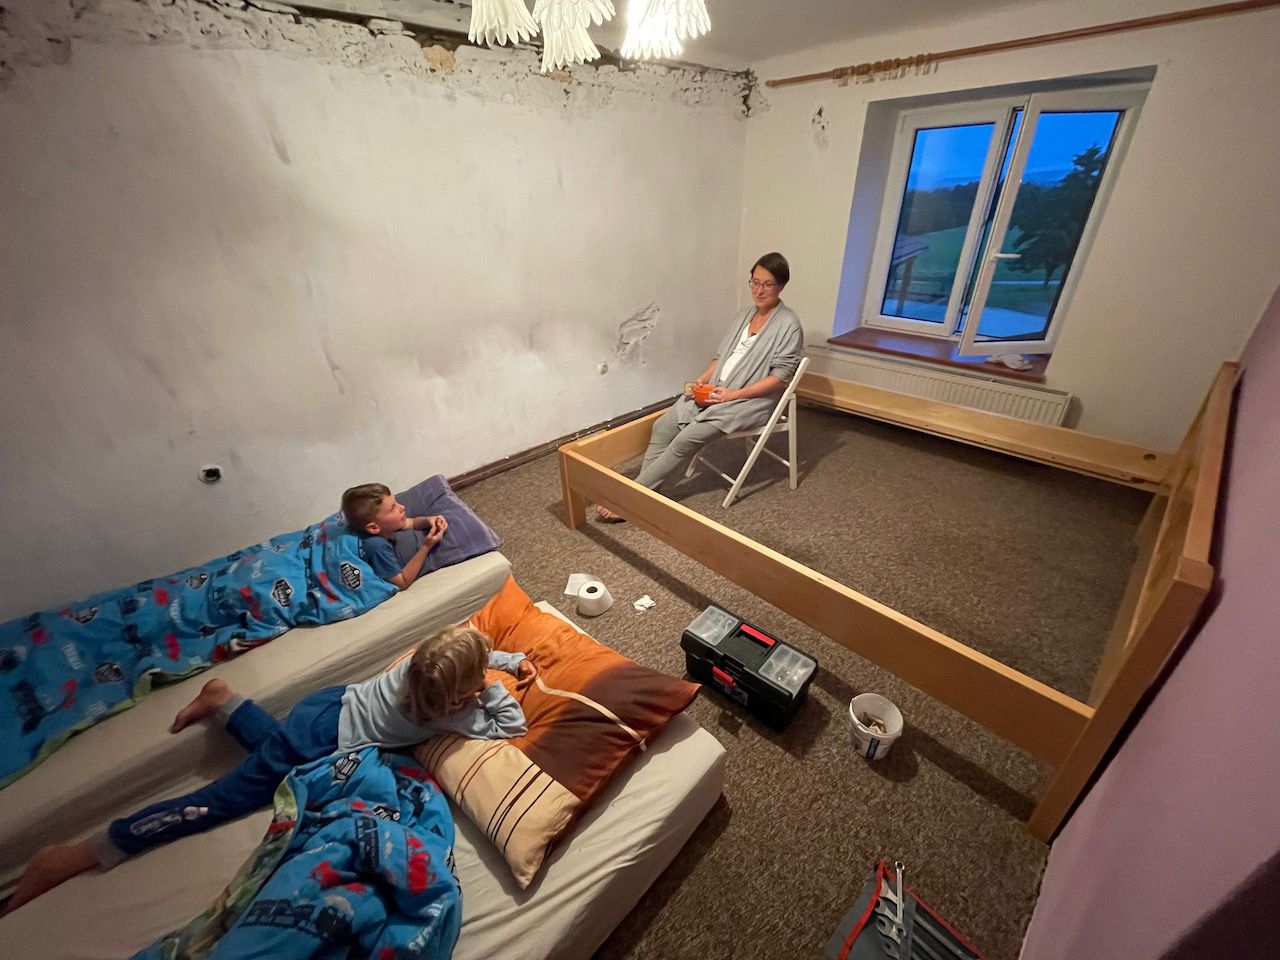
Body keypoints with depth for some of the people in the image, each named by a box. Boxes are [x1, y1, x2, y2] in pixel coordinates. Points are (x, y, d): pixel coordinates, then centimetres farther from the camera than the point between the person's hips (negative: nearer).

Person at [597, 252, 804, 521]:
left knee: (686, 440, -24)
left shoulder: (789, 324, -7)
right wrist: (701, 380, -1)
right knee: (662, 426, -15)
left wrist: (734, 394, -20)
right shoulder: (745, 315, 15)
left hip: (748, 401, -7)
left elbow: (780, 376, -13)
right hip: (714, 392, 7)